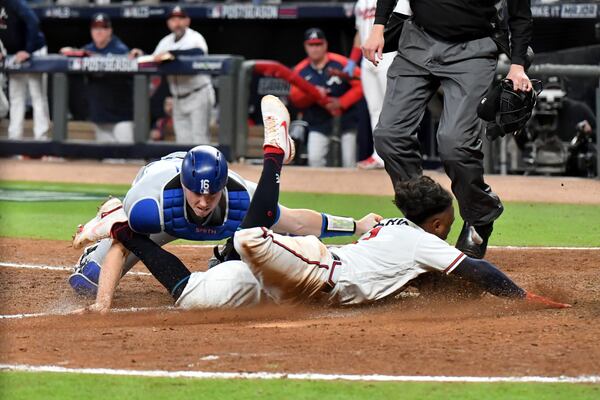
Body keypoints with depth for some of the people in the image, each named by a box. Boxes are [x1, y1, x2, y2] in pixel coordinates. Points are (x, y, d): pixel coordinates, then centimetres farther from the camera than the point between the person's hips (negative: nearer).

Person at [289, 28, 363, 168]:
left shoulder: (341, 63, -9)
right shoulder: (301, 70, 0)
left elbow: (360, 85, -12)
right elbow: (295, 98, -2)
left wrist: (341, 102, -20)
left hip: (344, 119, -2)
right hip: (318, 123, 2)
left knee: (349, 163, 0)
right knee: (315, 159, -14)